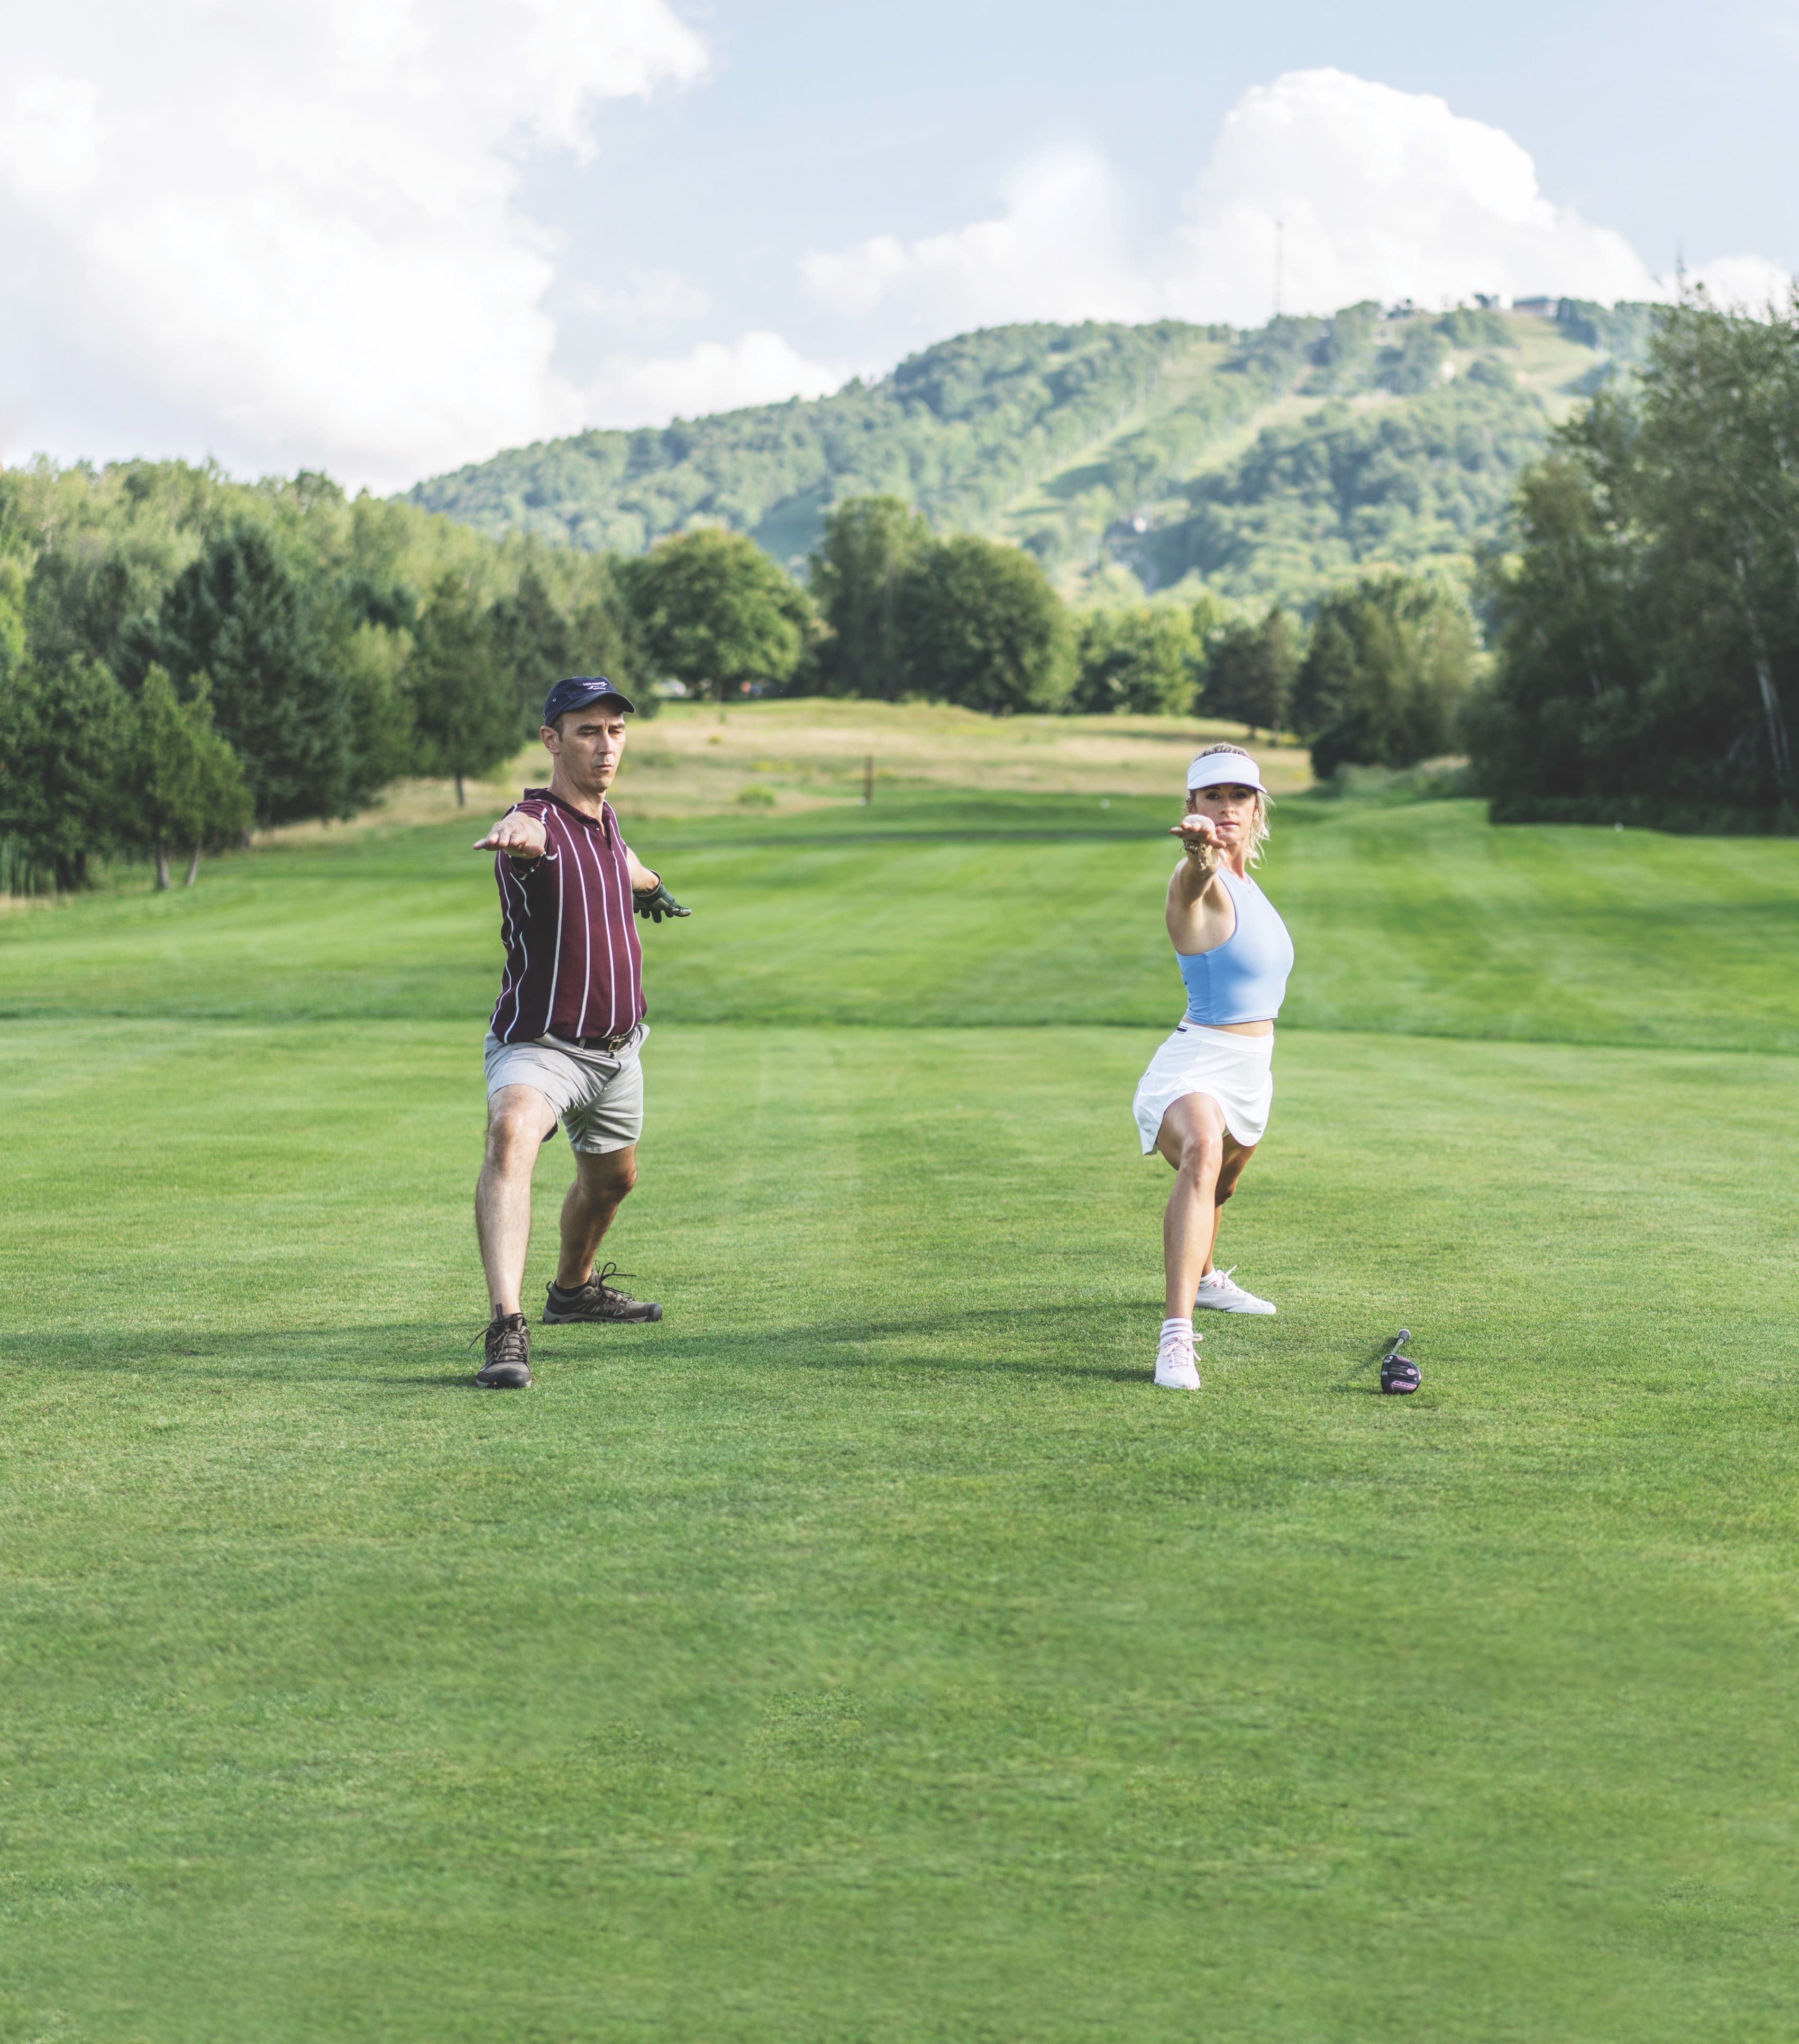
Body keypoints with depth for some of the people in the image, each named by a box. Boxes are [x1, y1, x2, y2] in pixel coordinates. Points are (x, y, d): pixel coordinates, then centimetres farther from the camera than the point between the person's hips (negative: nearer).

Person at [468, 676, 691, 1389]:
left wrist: (650, 884, 51)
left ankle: (574, 1288, 55)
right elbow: (529, 834, -49)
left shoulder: (605, 817, 3)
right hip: (539, 1044, -8)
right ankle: (508, 1330, -48)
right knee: (511, 1136, -36)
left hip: (616, 1049, 8)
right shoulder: (537, 821, -21)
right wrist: (518, 833, -73)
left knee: (612, 1177, 25)